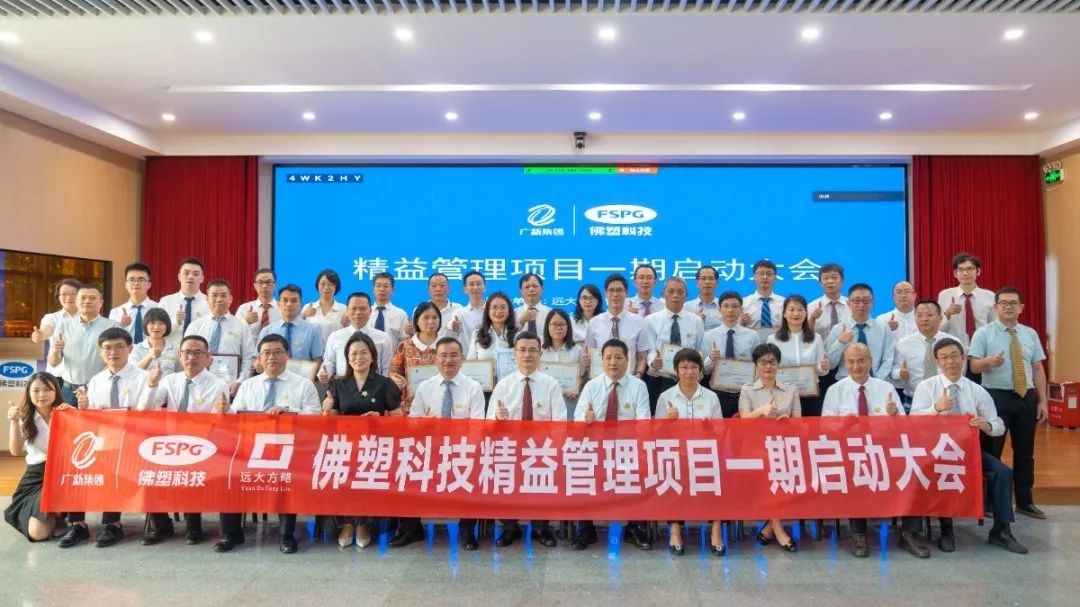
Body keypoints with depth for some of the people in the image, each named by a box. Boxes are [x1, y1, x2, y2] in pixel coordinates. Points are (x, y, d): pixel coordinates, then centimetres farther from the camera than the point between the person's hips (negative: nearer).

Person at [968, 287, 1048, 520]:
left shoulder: (1030, 334, 10)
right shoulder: (983, 333, -2)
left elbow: (1038, 369, 9)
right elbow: (974, 366, -8)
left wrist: (1042, 401, 4)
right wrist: (989, 361, -30)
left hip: (1026, 397, 4)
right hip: (996, 397, -4)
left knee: (1025, 452, 12)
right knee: (991, 451, -1)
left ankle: (1025, 501, 24)